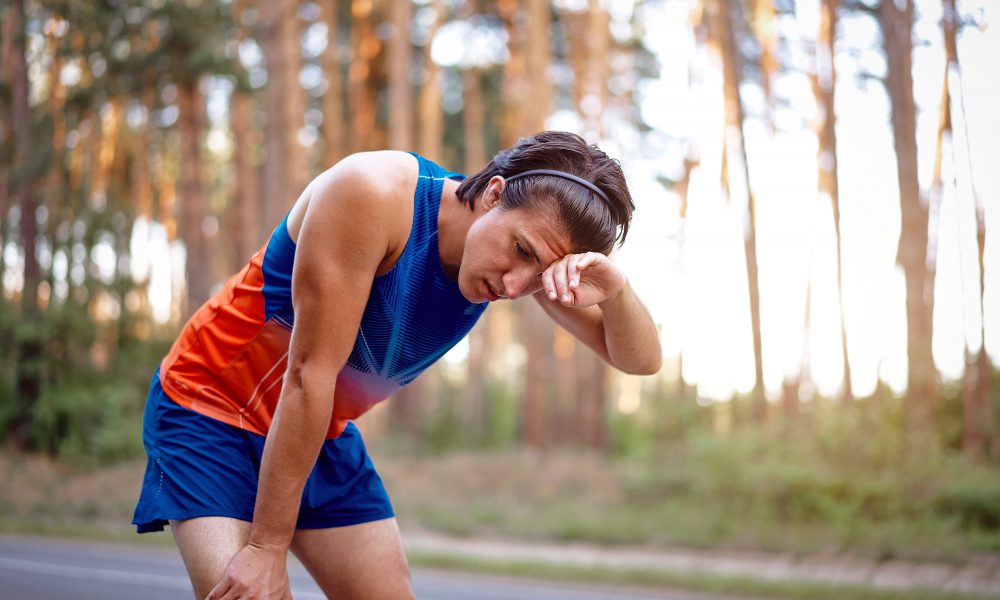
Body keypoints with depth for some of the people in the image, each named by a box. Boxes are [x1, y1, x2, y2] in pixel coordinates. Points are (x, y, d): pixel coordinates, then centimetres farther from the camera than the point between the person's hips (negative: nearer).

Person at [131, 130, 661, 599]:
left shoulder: (530, 231, -11)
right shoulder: (374, 193, -30)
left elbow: (641, 361, -8)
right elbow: (310, 372, -29)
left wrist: (614, 290, -32)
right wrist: (266, 546, -27)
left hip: (323, 435, 6)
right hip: (209, 408, -6)